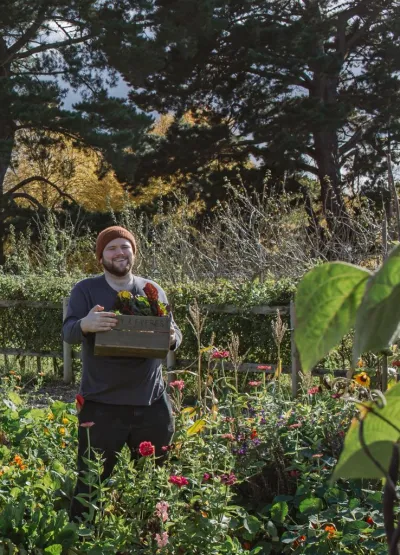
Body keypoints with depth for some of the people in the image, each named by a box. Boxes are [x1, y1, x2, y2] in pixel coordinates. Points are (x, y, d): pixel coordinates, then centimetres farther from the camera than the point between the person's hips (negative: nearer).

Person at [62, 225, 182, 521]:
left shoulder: (153, 290, 8)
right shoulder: (86, 290, -1)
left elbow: (175, 335, 8)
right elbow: (68, 332, -15)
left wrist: (172, 337, -18)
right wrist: (86, 324, -39)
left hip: (152, 402, 4)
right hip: (101, 404, -3)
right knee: (91, 481, 1)